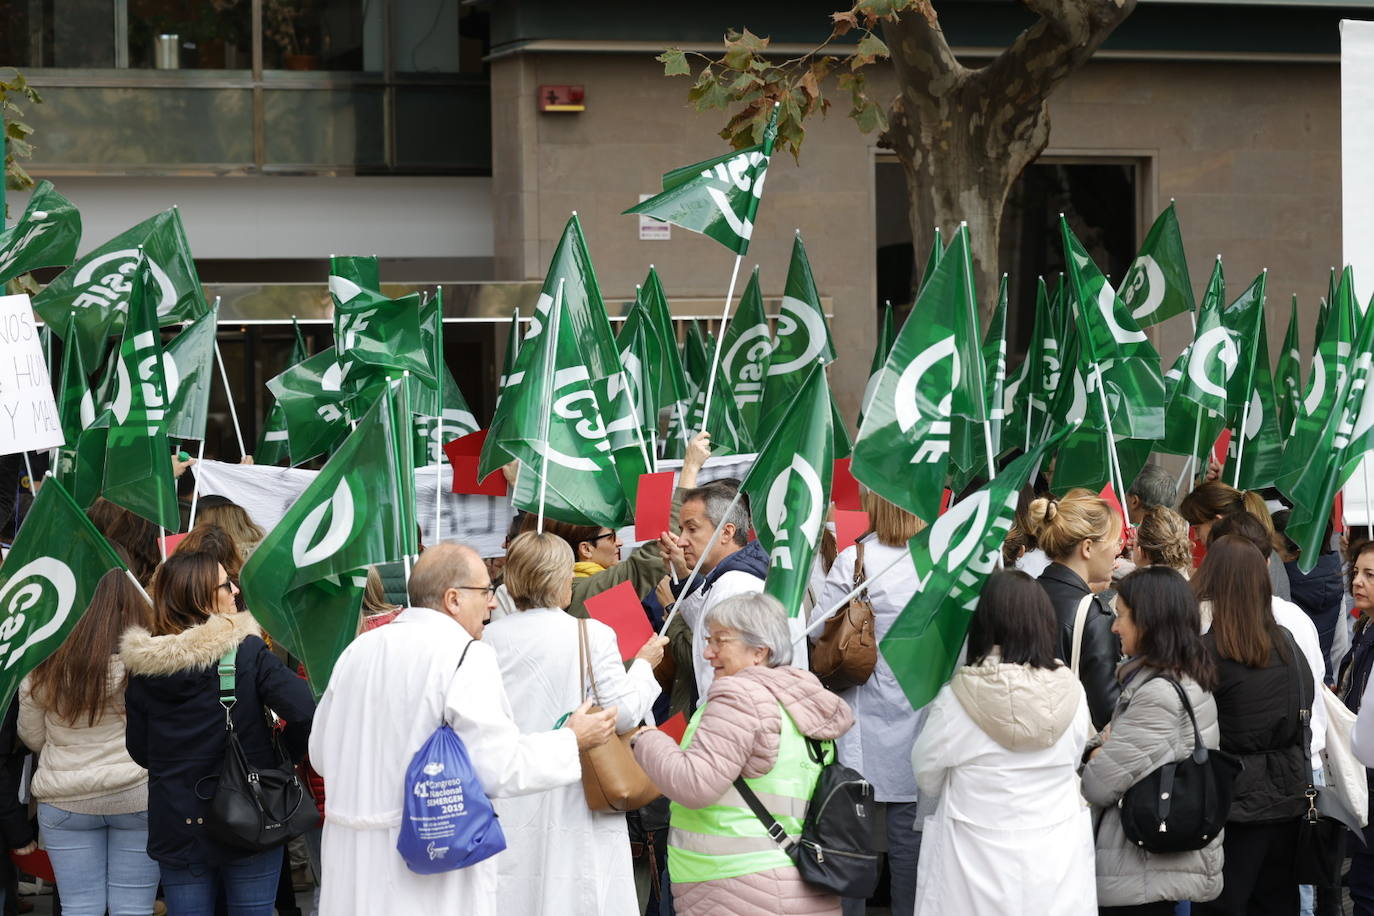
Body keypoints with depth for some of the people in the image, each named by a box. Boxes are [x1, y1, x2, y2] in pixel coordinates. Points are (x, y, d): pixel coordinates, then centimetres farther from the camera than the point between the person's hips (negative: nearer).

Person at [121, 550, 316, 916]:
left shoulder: (142, 668, 0)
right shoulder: (247, 652, -10)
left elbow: (139, 749, 6)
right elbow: (304, 710, -19)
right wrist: (285, 756, -1)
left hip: (176, 829, 3)